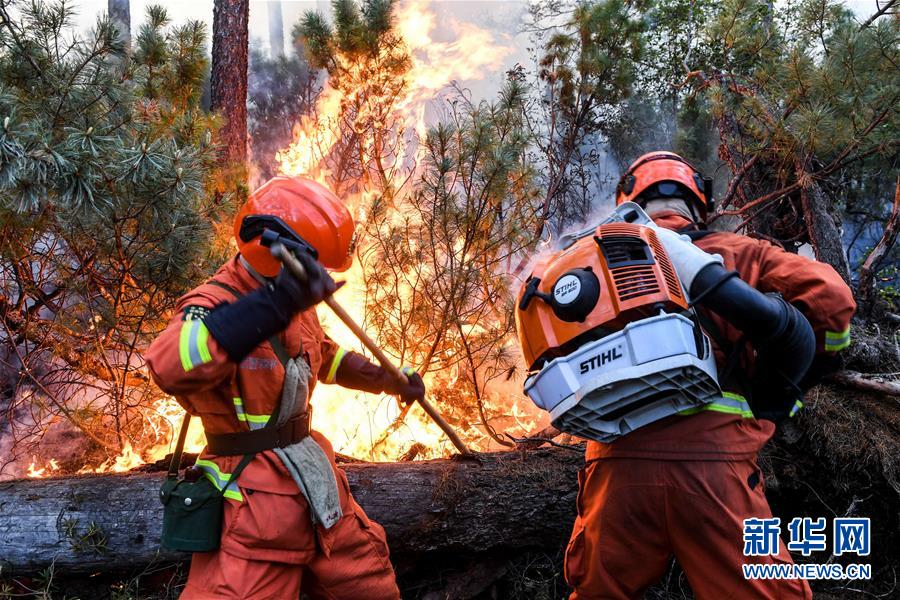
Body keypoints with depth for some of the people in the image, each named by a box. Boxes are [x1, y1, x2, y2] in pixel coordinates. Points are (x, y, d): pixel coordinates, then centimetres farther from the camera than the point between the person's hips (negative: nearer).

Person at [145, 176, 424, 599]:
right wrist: (274, 303, -52)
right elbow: (170, 368, -45)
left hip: (313, 471, 9)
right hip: (254, 493, -8)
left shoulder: (297, 304, 6)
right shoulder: (215, 305, -21)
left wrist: (389, 379, 26)